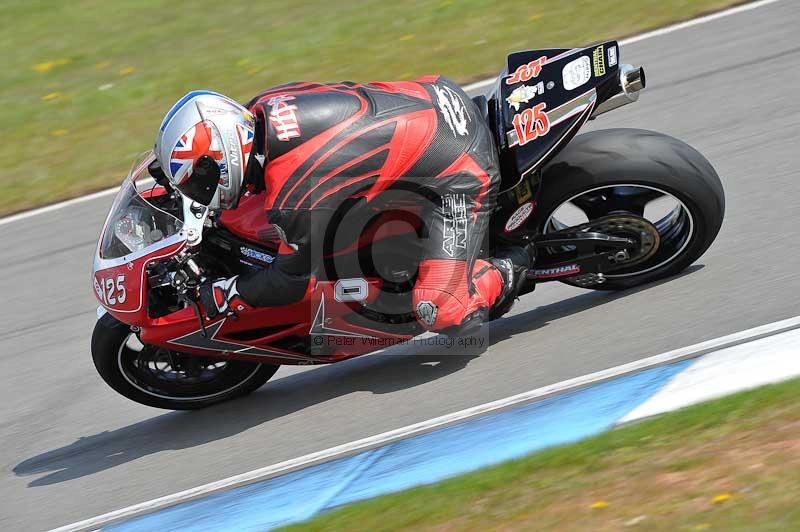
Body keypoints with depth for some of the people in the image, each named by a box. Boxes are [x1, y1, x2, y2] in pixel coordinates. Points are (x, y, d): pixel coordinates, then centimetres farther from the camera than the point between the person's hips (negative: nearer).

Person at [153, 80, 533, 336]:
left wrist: (216, 298, 0)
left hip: (462, 176, -9)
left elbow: (293, 281, -11)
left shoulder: (293, 199, -28)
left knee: (441, 312, -17)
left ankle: (505, 273, 12)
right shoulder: (266, 105, -6)